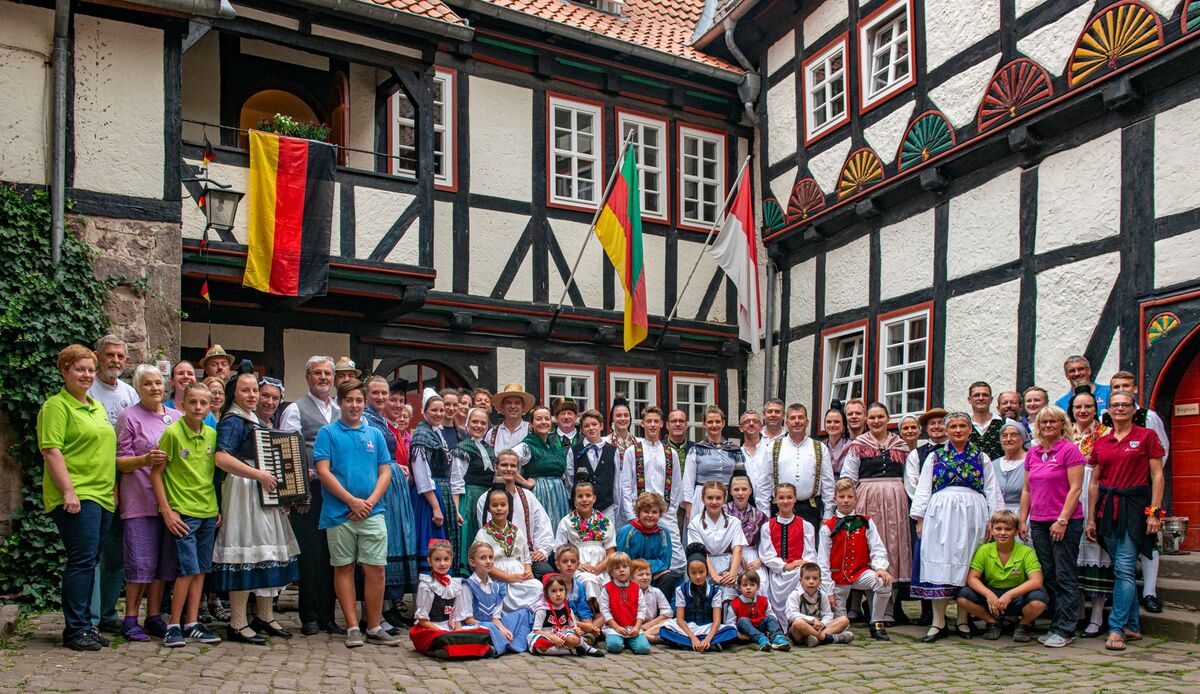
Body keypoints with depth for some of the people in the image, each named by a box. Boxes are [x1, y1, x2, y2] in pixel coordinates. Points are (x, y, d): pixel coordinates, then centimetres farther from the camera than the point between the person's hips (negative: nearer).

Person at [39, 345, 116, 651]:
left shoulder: (97, 406, 20)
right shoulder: (56, 406, -5)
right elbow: (51, 451, -14)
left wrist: (113, 489, 18)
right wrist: (68, 491, -20)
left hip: (102, 496, 8)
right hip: (76, 496, -8)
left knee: (88, 562, 10)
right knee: (82, 560, -9)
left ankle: (84, 625, 17)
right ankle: (76, 630, -2)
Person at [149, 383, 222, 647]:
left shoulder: (212, 434, 7)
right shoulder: (172, 432, -8)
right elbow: (155, 473, -7)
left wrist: (217, 507, 10)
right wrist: (167, 511, -11)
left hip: (208, 511, 6)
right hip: (182, 512, -5)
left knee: (201, 570, 8)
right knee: (188, 570, -7)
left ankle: (192, 623, 17)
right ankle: (173, 625, 6)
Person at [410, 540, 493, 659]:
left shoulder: (456, 585, 10)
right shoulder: (426, 586, -6)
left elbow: (456, 617, 11)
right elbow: (422, 620, -9)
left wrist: (458, 632, -9)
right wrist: (445, 633, -16)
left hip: (451, 630, 6)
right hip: (430, 631, -6)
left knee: (484, 634, -14)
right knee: (445, 639, -39)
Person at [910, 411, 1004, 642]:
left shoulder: (981, 458, 11)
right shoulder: (935, 457, 10)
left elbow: (992, 492, 10)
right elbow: (923, 490, 9)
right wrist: (920, 519, 2)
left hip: (971, 516, 0)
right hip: (940, 515, 0)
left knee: (966, 565, 1)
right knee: (939, 564, -4)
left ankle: (963, 620, 11)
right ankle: (938, 623, 0)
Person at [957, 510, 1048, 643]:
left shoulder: (1026, 552, -11)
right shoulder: (984, 550, -5)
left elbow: (1036, 581, -23)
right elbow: (972, 578, -10)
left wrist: (1010, 594, -34)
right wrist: (988, 594, -29)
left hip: (1017, 597, -2)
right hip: (991, 595, 2)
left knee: (1038, 600, -34)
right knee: (963, 597, -24)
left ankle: (1023, 625, 1)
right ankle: (993, 623, 4)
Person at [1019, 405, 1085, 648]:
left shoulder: (1069, 450, -6)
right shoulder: (1033, 453, 13)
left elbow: (1075, 488, -10)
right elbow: (1027, 490, 16)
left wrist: (1062, 520, -15)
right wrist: (1023, 520, 11)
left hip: (1065, 522, -6)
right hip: (1038, 523, 6)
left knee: (1064, 576, -3)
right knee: (1048, 576, 8)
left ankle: (1064, 630, 2)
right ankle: (1057, 624, 16)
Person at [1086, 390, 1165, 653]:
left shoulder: (1146, 436, 0)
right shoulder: (1101, 443, 11)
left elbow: (1157, 476, -3)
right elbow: (1093, 482, 13)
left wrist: (1154, 511, -10)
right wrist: (1091, 518, 10)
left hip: (1134, 506, -5)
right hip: (1108, 507, 5)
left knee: (1123, 568, -10)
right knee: (1122, 569, 10)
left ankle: (1116, 629, -8)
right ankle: (1133, 626, 19)